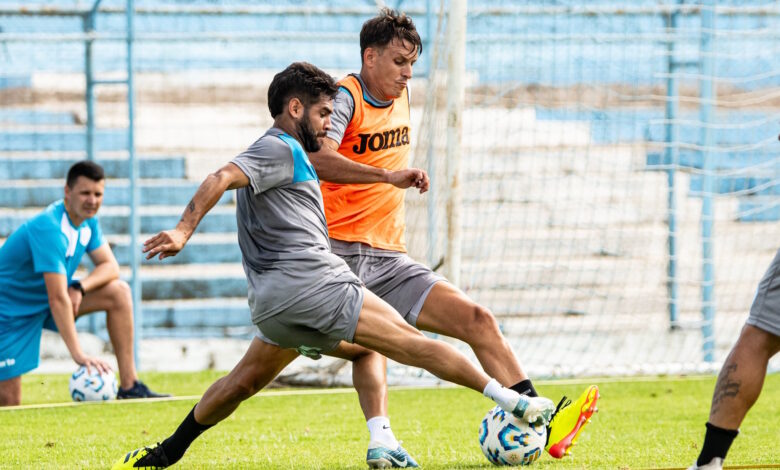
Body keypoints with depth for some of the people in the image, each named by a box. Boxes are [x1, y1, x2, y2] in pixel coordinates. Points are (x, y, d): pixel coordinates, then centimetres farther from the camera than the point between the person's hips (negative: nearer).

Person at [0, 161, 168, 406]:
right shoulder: (49, 229, -30)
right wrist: (78, 354, -40)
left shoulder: (87, 220, -4)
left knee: (119, 291, -9)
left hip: (44, 301, 8)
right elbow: (58, 299, -35)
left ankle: (129, 386, -9)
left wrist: (80, 287, -23)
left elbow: (110, 266, -1)